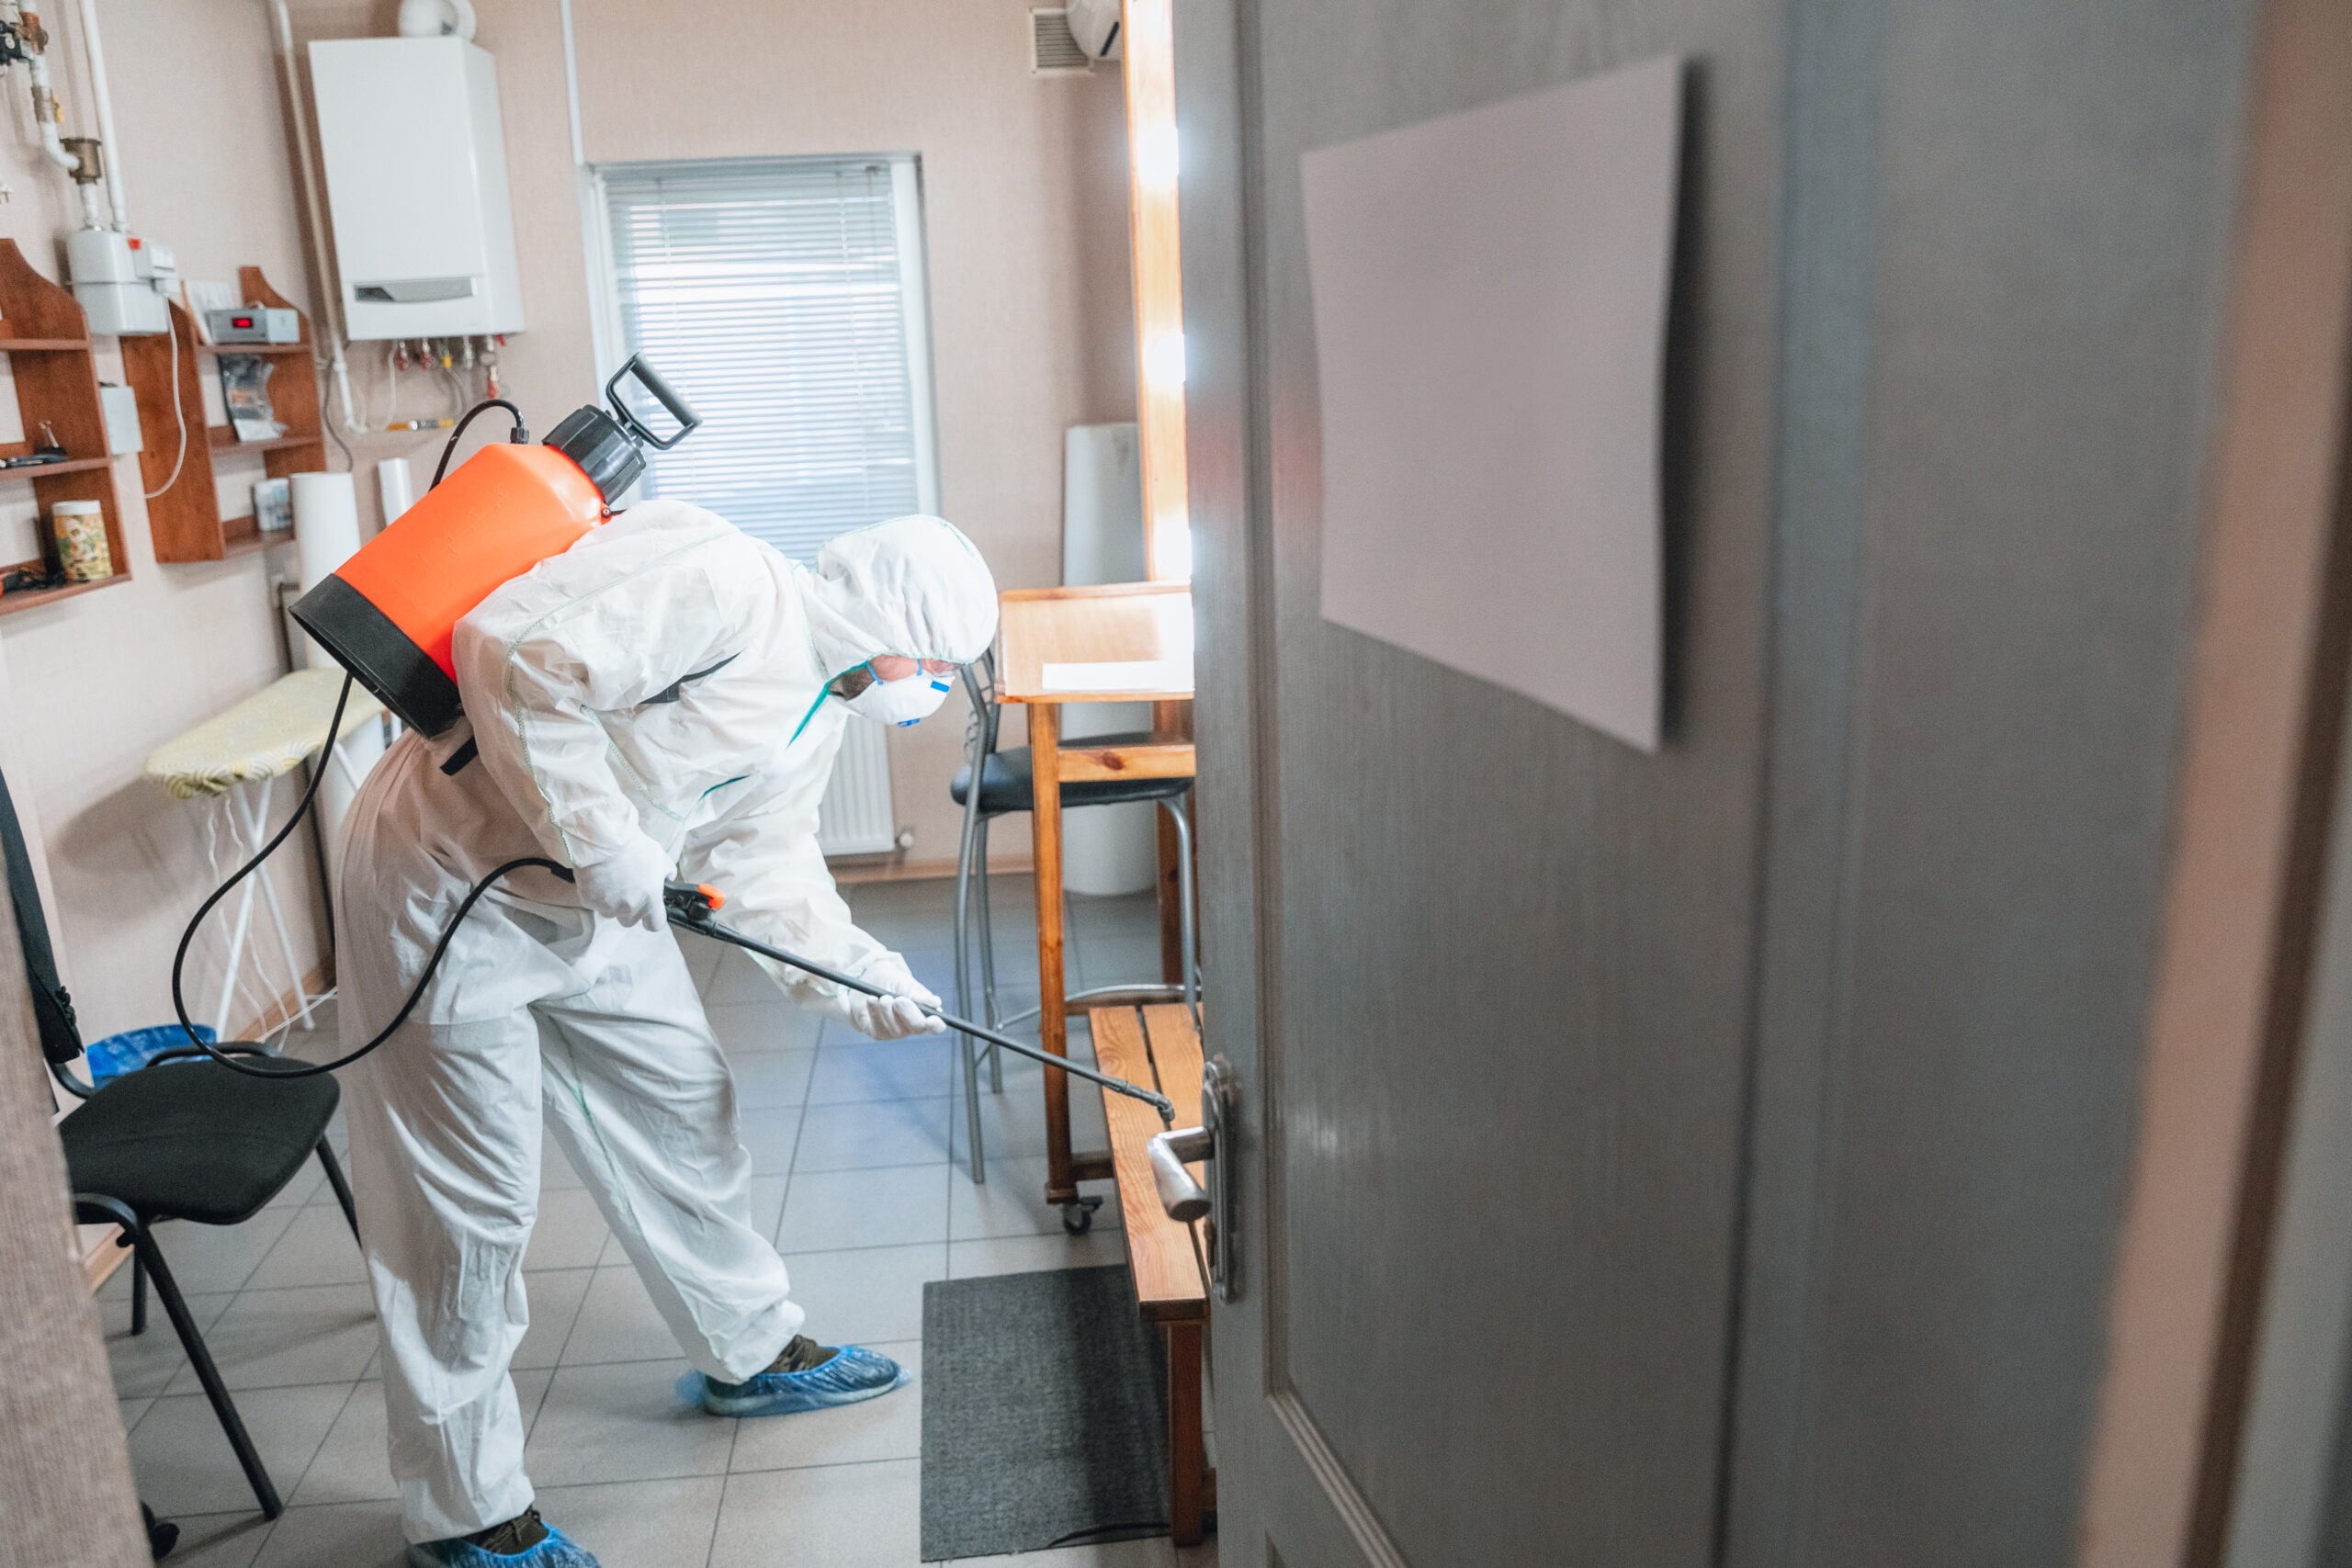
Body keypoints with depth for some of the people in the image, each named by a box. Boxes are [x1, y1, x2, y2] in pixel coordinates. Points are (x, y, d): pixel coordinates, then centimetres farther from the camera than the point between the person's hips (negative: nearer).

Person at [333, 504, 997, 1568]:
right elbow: (514, 651, -33)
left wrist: (862, 978, -4)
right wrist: (602, 839, -29)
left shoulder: (818, 711, 6)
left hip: (594, 909, 9)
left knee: (682, 1114, 17)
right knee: (470, 1202, 0)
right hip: (450, 890, -9)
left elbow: (764, 867, 9)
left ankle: (749, 1353, 39)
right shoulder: (719, 580, -26)